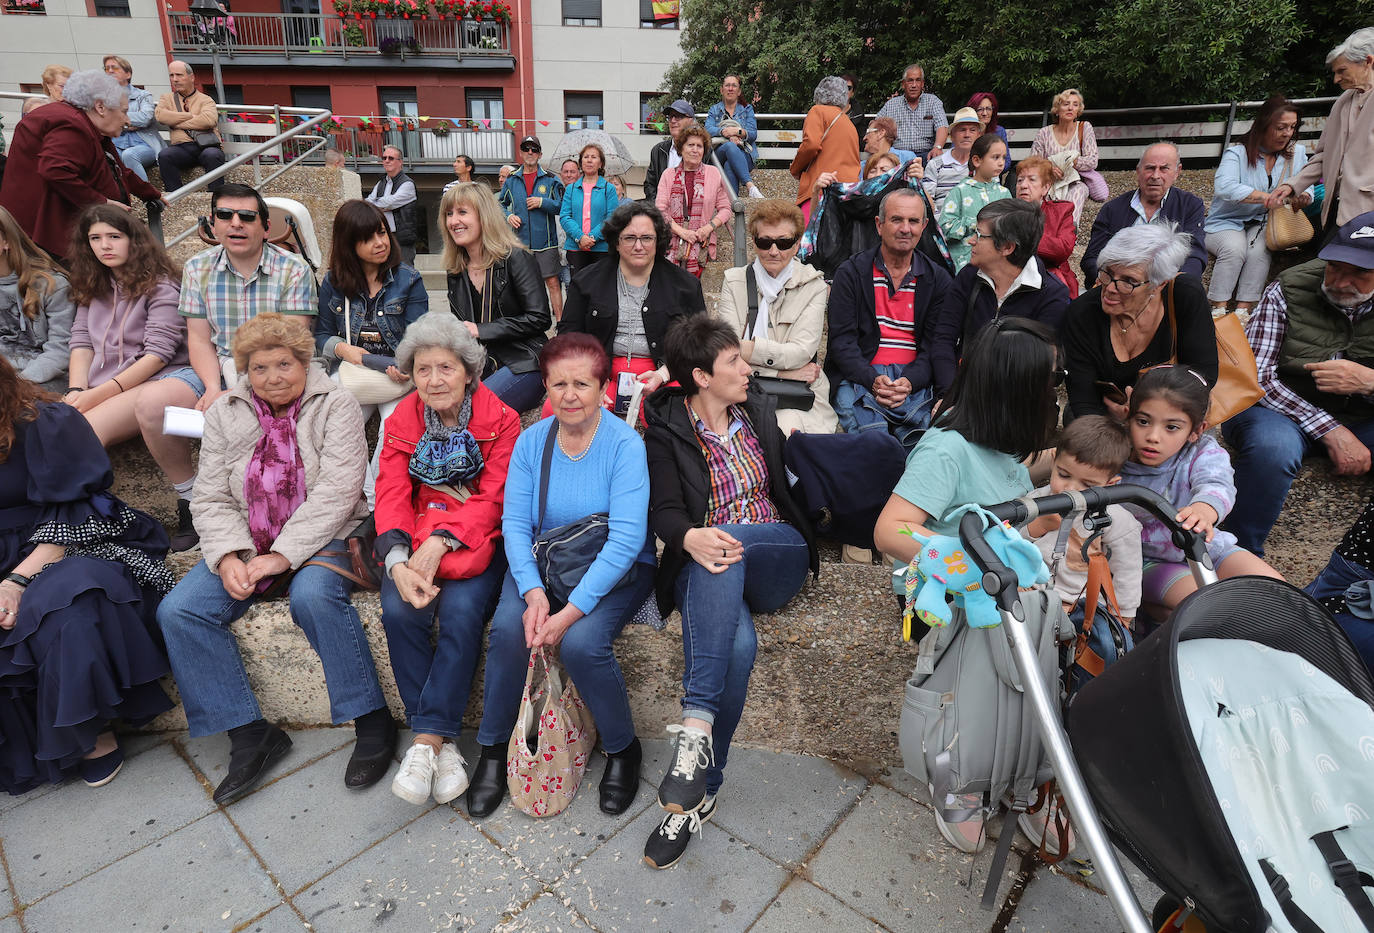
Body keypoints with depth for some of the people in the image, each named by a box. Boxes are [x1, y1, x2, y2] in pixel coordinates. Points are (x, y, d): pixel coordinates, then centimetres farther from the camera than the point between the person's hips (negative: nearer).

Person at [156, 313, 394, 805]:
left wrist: (283, 555, -21)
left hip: (322, 535, -5)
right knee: (179, 610, -15)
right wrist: (229, 557, -13)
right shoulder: (224, 414, 9)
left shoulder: (336, 407, -4)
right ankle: (250, 735, -9)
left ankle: (372, 722, -22)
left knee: (314, 595, -34)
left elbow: (335, 494, -14)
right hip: (246, 540, 5)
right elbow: (211, 499, 6)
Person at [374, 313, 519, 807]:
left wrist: (439, 543, -26)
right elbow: (391, 497, -4)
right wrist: (397, 561, -23)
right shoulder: (401, 422, 6)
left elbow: (492, 499, -11)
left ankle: (425, 742, -17)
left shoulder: (500, 420, -4)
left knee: (462, 609, -28)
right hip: (417, 538, 3)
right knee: (399, 609, -23)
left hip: (476, 540, -2)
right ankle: (443, 744, -13)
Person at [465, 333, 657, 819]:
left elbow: (626, 538, -22)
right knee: (507, 627, -23)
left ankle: (623, 749, 2)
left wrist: (572, 610, -28)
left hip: (616, 569, -3)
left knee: (581, 642, -28)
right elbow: (515, 523, -5)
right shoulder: (531, 441, -1)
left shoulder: (624, 443, -15)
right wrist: (533, 592, -22)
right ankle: (493, 748, 3)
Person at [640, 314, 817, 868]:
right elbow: (664, 512, -9)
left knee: (727, 557, -36)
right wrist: (690, 538, -30)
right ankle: (701, 791, -26)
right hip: (703, 562, -2)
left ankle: (696, 727, -38)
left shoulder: (758, 411, 16)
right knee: (738, 643, -35)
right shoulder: (666, 432, 3)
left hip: (778, 557, 2)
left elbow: (789, 485, 24)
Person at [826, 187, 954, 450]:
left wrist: (909, 382, -15)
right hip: (860, 377, -2)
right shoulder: (850, 272, 7)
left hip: (915, 381, 2)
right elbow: (841, 340, -1)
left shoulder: (937, 279, 13)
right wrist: (873, 380, -18)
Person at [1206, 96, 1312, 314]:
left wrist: (1303, 198, -21)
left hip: (1264, 224, 3)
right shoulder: (1237, 153, -6)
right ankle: (1218, 309, -30)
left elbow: (1306, 188, 5)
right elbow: (1224, 187, -25)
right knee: (1235, 247, -34)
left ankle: (1243, 310, -32)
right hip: (1226, 223, -3)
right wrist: (1265, 197, -35)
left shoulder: (1297, 153, 10)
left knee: (1259, 249, -30)